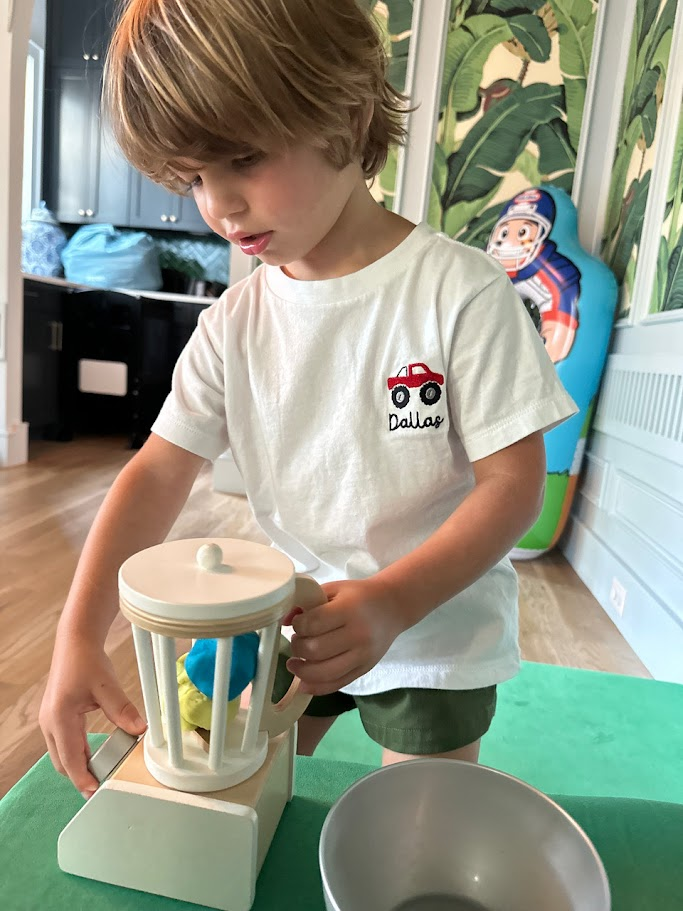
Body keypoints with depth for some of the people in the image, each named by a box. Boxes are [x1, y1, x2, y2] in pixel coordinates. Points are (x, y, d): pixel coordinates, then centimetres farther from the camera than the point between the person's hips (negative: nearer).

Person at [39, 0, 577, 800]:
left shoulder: (460, 292, -19)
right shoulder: (235, 322, -6)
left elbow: (513, 483, -18)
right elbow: (159, 473, -8)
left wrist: (392, 602, -31)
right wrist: (79, 633, -18)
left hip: (440, 628, -3)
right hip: (293, 622, 4)